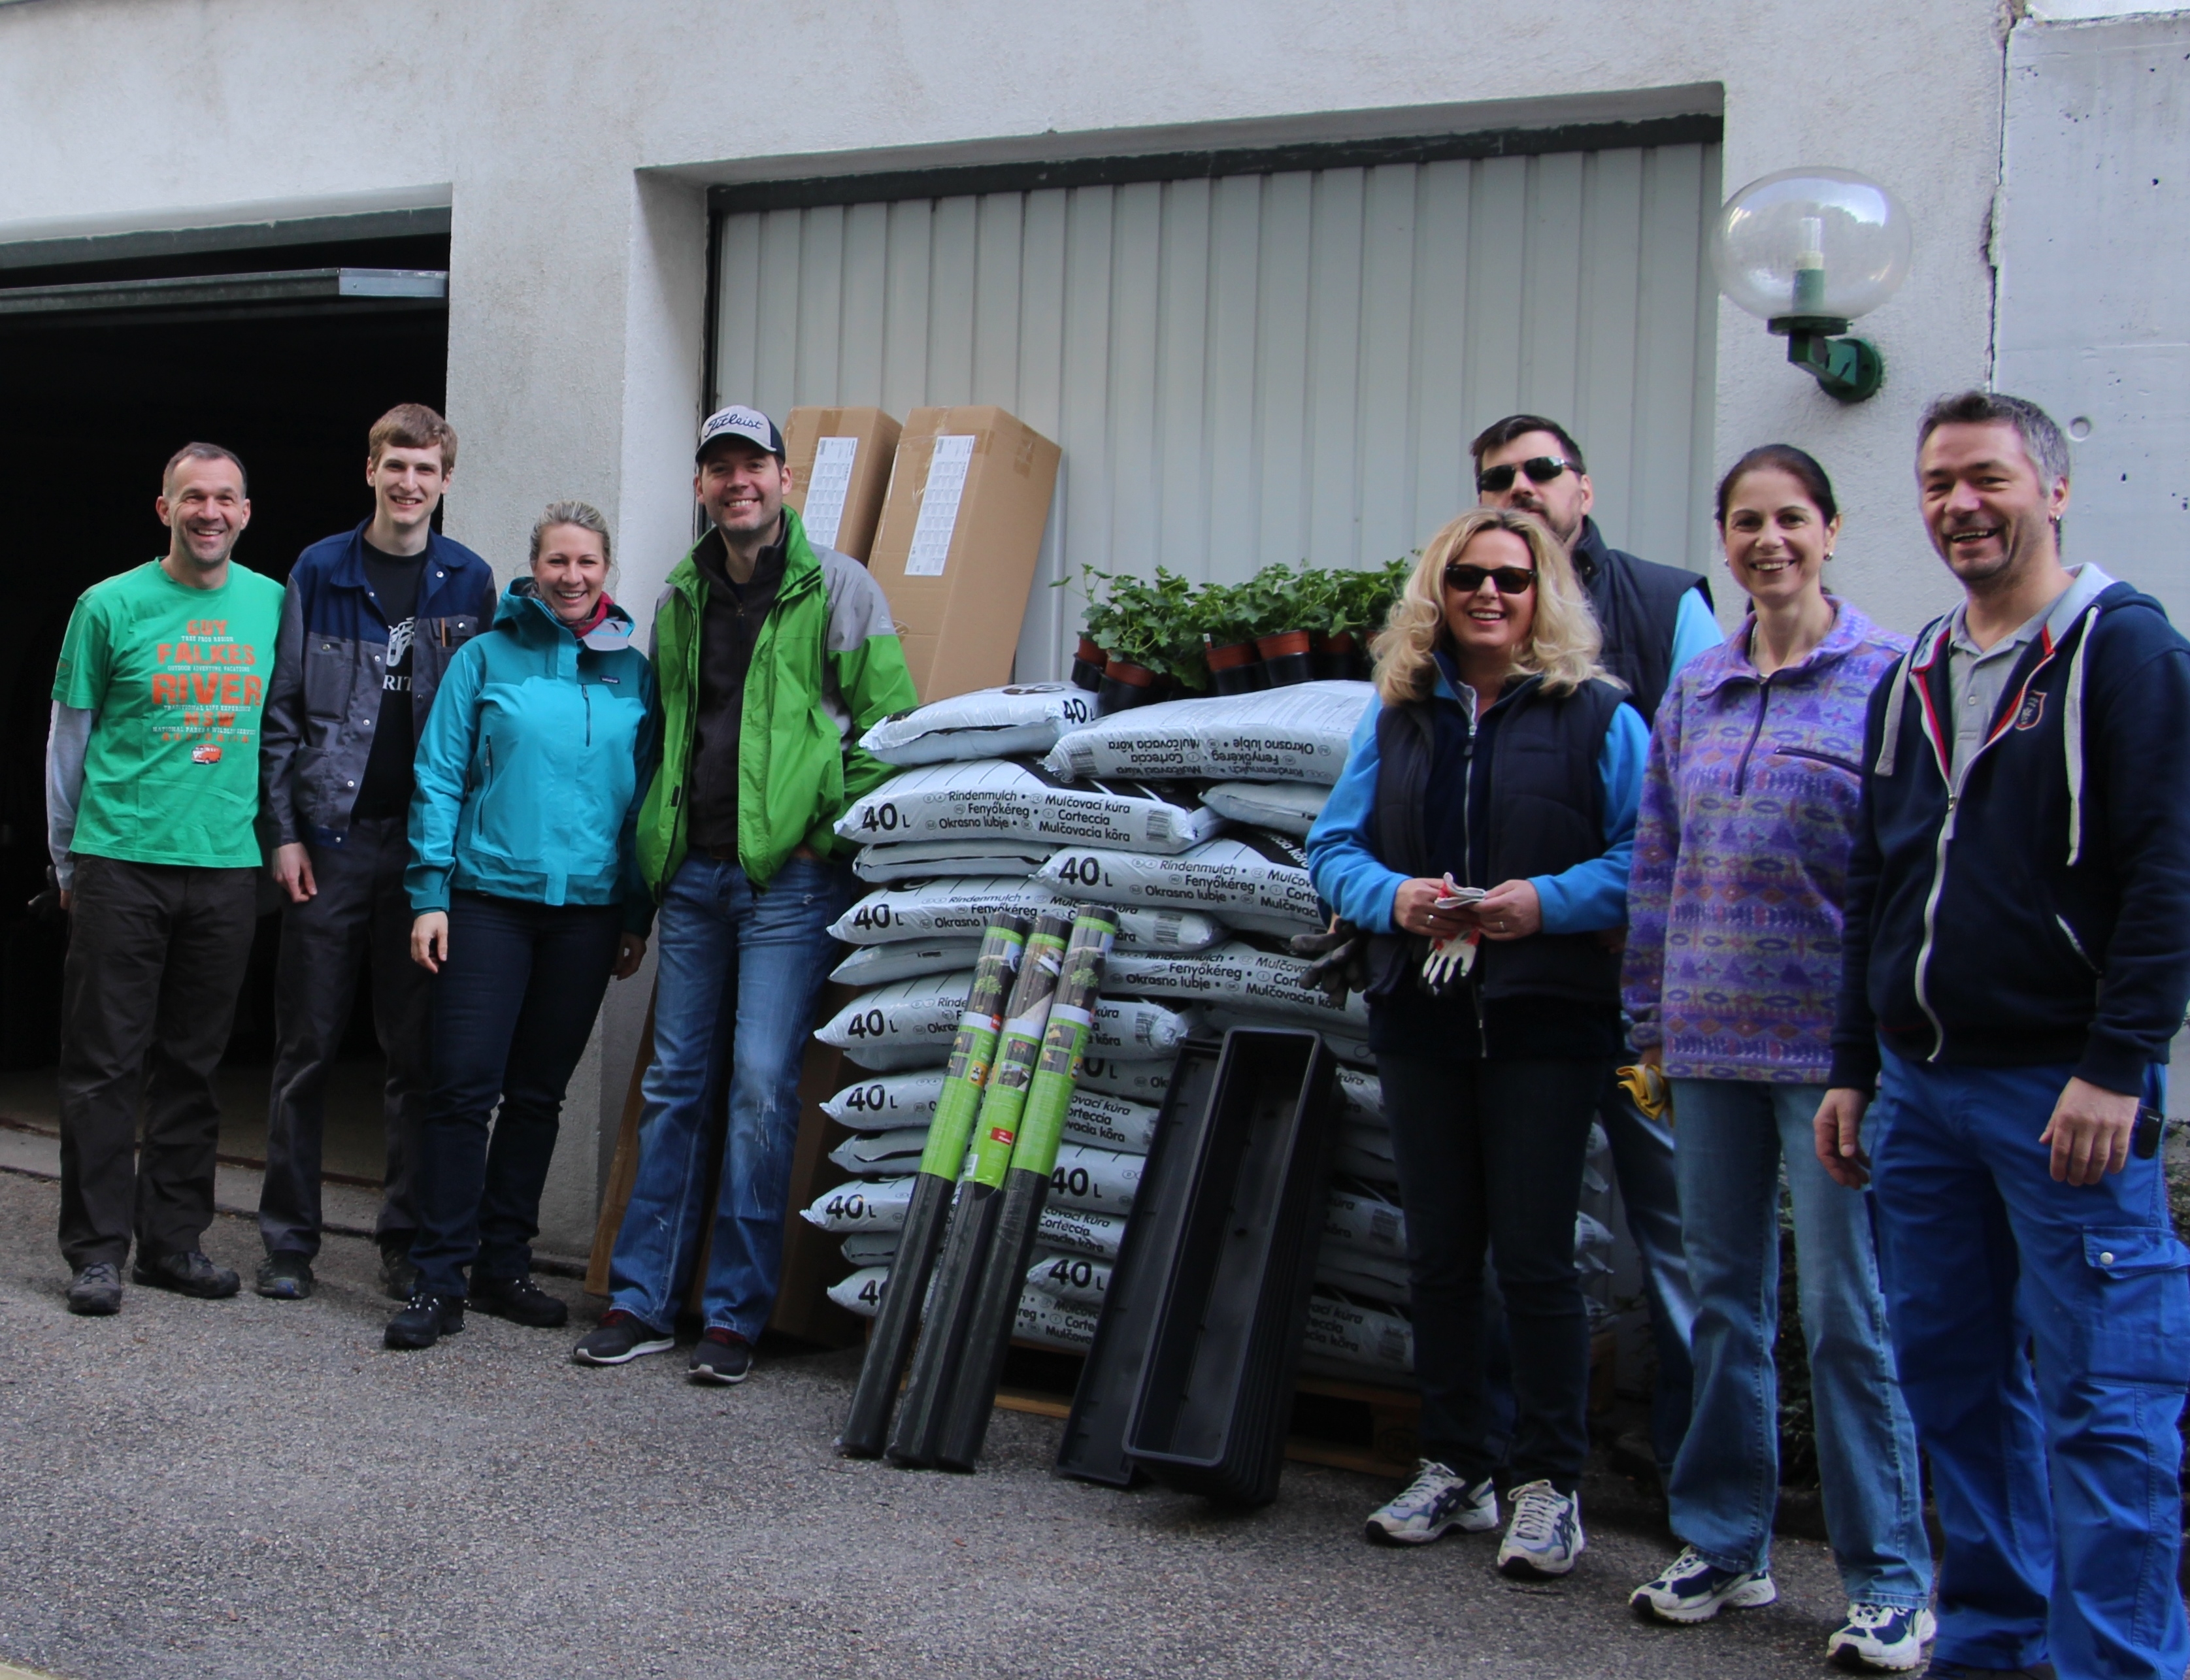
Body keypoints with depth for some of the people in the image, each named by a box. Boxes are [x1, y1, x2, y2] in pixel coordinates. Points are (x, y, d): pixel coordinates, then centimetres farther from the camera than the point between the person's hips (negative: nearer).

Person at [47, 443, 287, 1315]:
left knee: (193, 1063, 9)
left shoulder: (273, 605, 6)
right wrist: (66, 860, 7)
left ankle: (173, 1240, 18)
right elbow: (69, 739, 5)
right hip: (121, 860, -2)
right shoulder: (110, 606, -1)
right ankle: (97, 1248, 8)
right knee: (106, 1062, 0)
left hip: (227, 864, 3)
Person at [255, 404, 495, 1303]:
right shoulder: (318, 573, 3)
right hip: (330, 839, -1)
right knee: (307, 1046, 4)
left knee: (420, 1051, 5)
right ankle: (288, 1238, 13)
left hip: (429, 846, 1)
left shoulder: (470, 582, 6)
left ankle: (408, 1238, 15)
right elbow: (283, 711, 3)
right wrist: (285, 831, -4)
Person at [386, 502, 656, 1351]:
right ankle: (438, 1280, 0)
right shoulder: (485, 658, 3)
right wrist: (429, 893, -6)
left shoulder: (633, 673, 9)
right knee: (464, 1086, -7)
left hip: (587, 909, 3)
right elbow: (439, 779, 1)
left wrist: (638, 914, 9)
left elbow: (646, 795, 12)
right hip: (489, 898, -2)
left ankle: (503, 1266, 20)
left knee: (539, 1093, 9)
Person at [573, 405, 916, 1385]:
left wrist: (830, 830, -9)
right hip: (694, 873, 5)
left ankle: (735, 1314, 2)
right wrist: (656, 843, 13)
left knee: (761, 1086, -7)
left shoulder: (838, 588, -2)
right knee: (676, 1083, 8)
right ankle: (643, 1302, 15)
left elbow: (890, 724, -4)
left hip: (791, 875, -5)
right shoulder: (679, 600, 14)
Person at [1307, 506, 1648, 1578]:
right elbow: (1335, 846, 10)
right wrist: (1395, 897, -10)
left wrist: (1547, 902, -19)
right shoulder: (1396, 716, 10)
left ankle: (1550, 1486, 10)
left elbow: (1643, 857, -5)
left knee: (1533, 1253, -3)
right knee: (1438, 1251, 11)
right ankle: (1454, 1469, 24)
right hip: (1421, 1012, 4)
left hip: (1545, 1017, -4)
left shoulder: (1598, 717, -1)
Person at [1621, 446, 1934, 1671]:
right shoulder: (1696, 691, 12)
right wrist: (1654, 1019, 12)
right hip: (1712, 1038, 5)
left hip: (1830, 1038, -5)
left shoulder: (1886, 677, -3)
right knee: (1725, 1298, 13)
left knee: (1850, 1310, -2)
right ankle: (1727, 1546, 25)